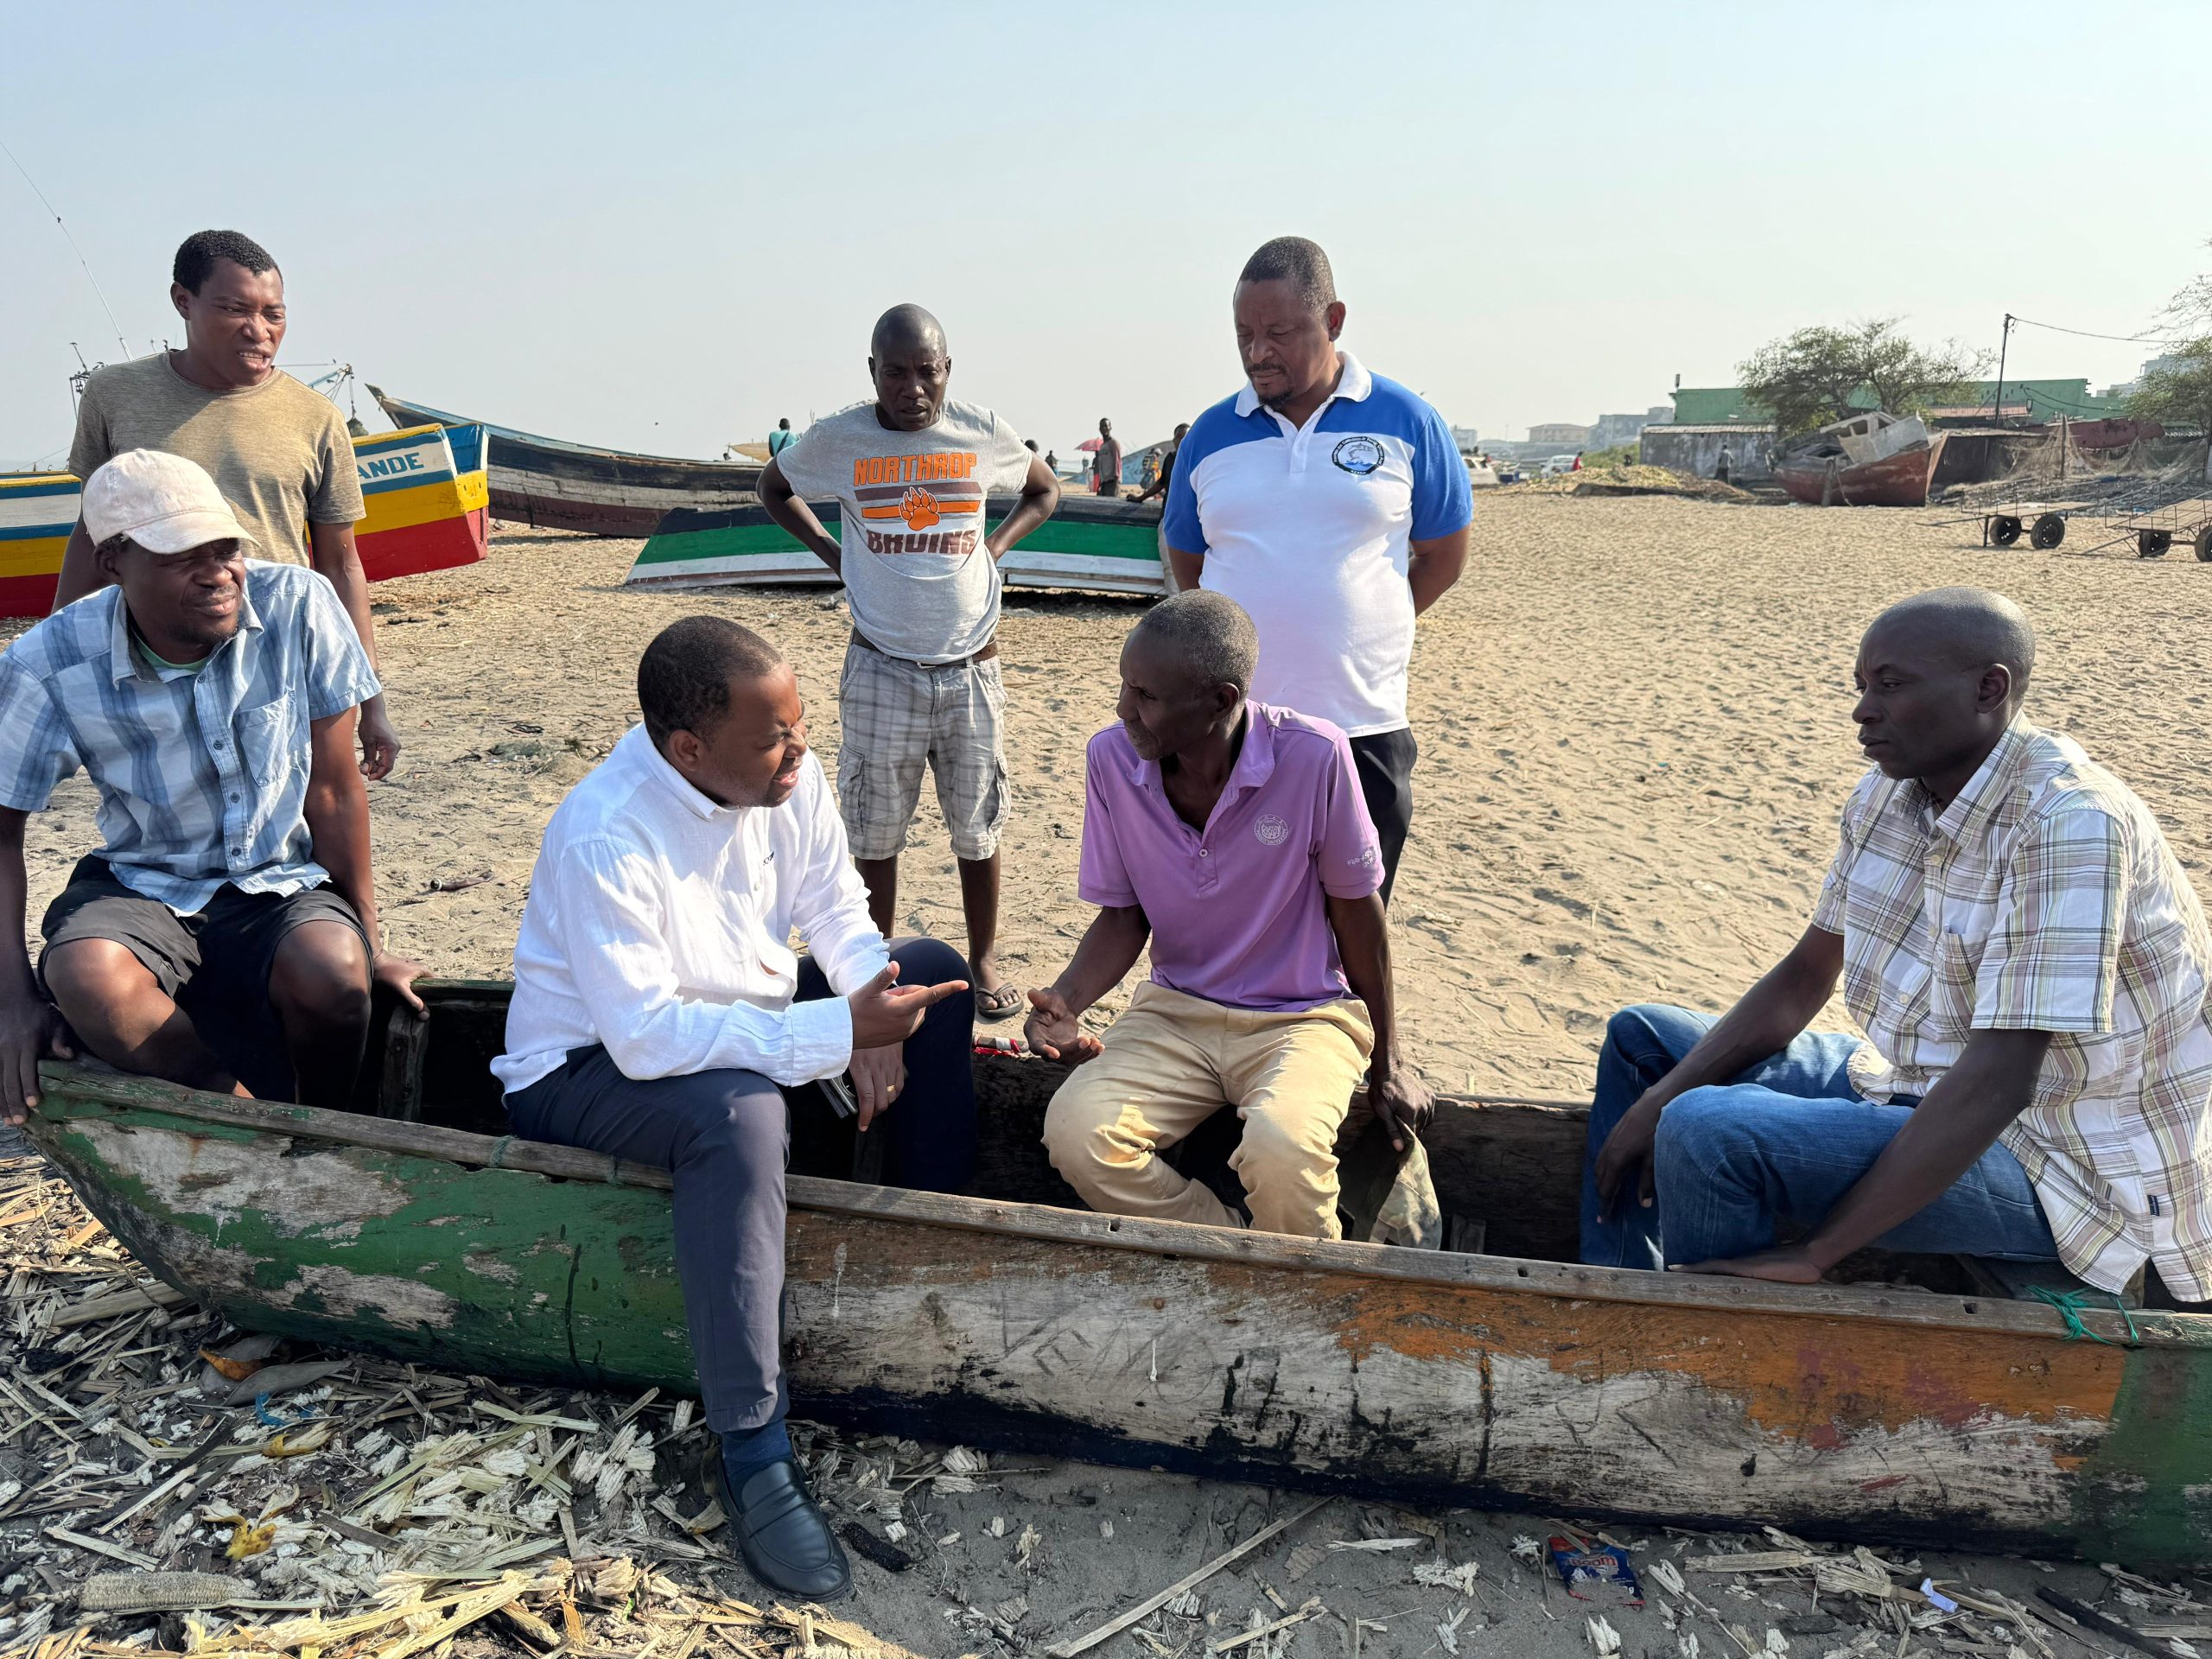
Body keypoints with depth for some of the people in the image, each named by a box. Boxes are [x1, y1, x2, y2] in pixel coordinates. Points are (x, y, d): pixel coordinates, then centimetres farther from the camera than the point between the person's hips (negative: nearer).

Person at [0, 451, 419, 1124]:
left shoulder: (300, 604, -15)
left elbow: (333, 788, -8)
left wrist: (366, 941, -3)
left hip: (286, 888, 0)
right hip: (143, 888, 1)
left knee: (328, 968, -35)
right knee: (84, 974, -34)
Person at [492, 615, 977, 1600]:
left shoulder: (788, 776, -12)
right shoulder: (604, 837, -31)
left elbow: (836, 908, 0)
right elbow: (646, 1037, -35)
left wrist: (875, 1016, -20)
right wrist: (839, 1029, -37)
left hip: (738, 1016, 8)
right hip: (589, 1066, -7)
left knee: (930, 971, -2)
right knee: (740, 1110, -38)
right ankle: (751, 1453, -28)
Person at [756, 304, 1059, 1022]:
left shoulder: (983, 434, -1)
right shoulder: (838, 439, -3)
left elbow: (1044, 490, 18)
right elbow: (773, 486, 17)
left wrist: (993, 545, 2)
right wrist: (829, 549, 4)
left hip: (971, 666, 1)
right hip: (880, 668, 0)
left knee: (977, 827, 8)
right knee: (875, 829, 7)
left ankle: (983, 959, 25)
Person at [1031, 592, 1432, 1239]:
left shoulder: (1314, 756, -20)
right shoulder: (1112, 759, -10)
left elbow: (1357, 912, -6)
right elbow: (1124, 917, 3)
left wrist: (1387, 1065, 3)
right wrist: (1065, 1001, -17)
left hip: (1304, 1016, -3)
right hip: (1177, 1010, 3)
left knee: (1280, 1148, -34)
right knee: (1074, 1131, -24)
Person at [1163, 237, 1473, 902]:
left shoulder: (1407, 423, 1)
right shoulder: (1210, 435, 6)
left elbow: (1443, 556, 9)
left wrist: (1361, 626, 6)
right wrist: (1251, 634, 9)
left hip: (1361, 727, -1)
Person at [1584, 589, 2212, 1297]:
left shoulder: (2069, 826, -25)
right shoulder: (1886, 794, 0)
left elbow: (1998, 1083, -30)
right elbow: (1804, 978, 7)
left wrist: (1813, 1254, -29)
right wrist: (1661, 1098, -5)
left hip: (2055, 1164, -9)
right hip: (1921, 1090, 9)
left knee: (1708, 1133, -30)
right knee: (1640, 1037, 12)